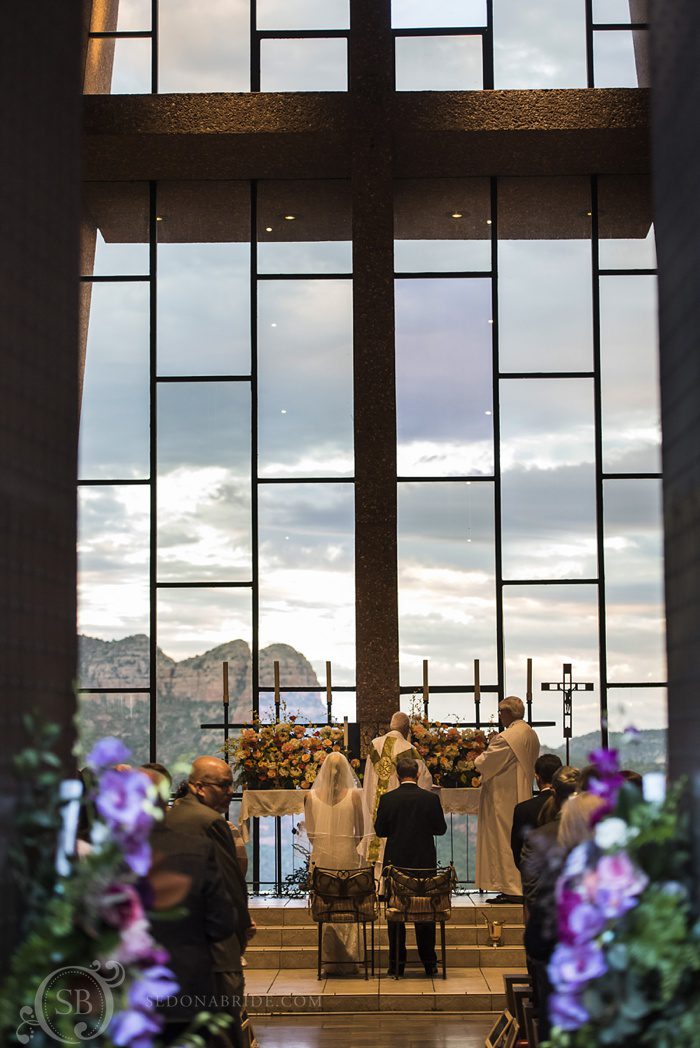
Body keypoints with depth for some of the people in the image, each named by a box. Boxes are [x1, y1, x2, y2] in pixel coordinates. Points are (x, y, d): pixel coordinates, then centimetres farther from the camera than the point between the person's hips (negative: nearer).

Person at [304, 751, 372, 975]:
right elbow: (361, 832, -3)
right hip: (348, 855, -1)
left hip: (322, 856, 1)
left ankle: (331, 962, 12)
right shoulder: (354, 795, -8)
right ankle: (348, 961, 13)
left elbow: (310, 832, 2)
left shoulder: (312, 796, -3)